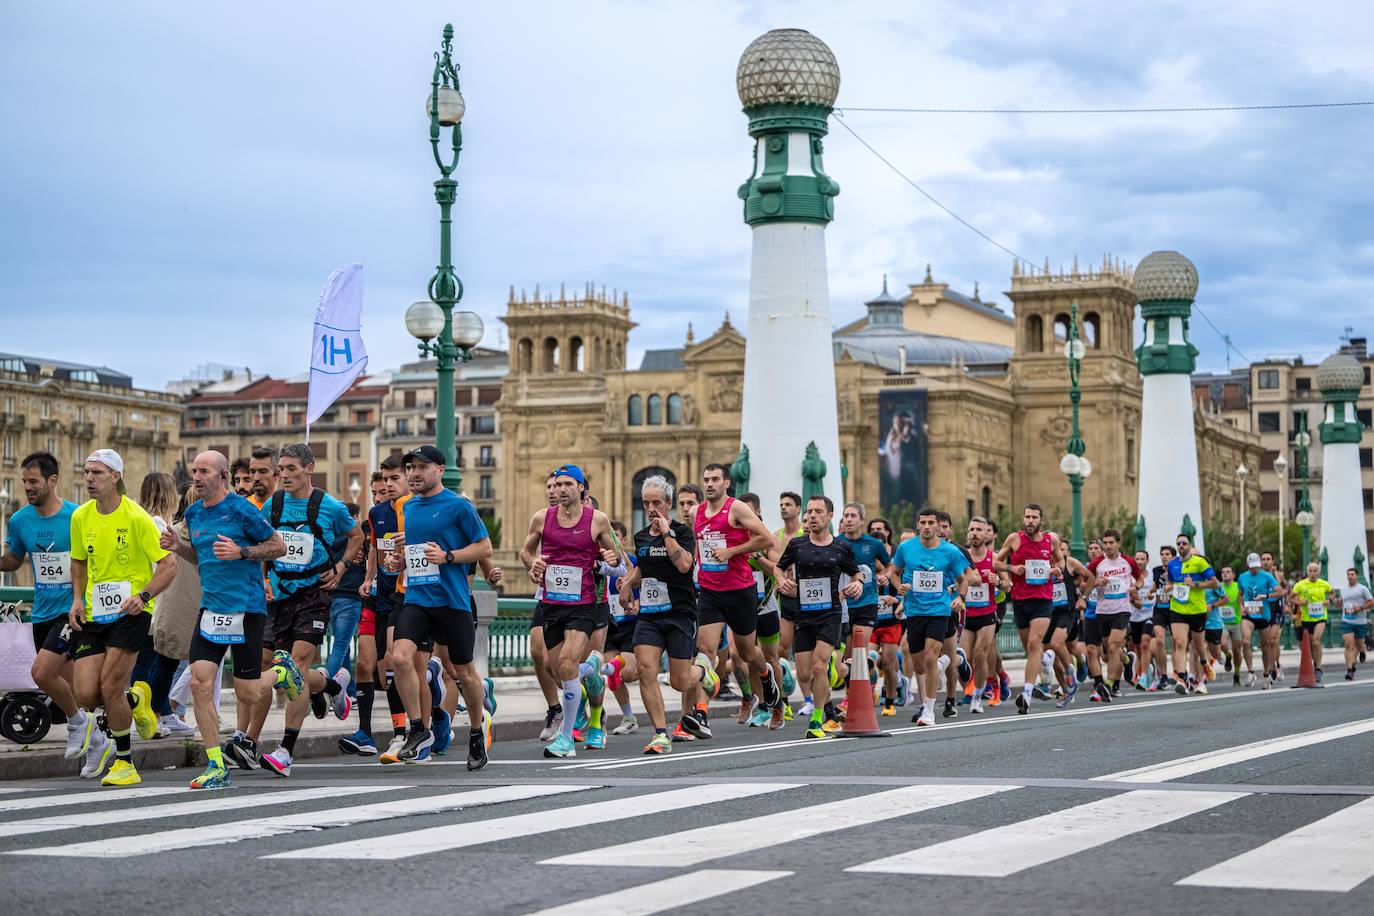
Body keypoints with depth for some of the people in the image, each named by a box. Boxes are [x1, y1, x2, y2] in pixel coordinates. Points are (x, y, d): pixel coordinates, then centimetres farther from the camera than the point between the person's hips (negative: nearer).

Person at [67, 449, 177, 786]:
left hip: (131, 611, -5)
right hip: (93, 615, 5)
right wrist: (78, 599, 7)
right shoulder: (80, 517, 5)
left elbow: (169, 565, -10)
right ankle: (136, 699, 28)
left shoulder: (136, 517, -12)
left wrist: (143, 596, -25)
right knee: (85, 695, -6)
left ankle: (124, 761, 7)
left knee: (110, 688, -14)